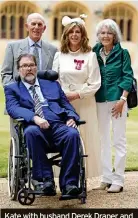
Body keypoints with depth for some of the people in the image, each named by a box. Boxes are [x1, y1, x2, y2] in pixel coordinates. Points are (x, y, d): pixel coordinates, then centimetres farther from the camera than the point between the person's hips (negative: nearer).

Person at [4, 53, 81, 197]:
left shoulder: (52, 85, 29)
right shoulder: (12, 88, 19)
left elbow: (66, 105, 24)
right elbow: (13, 108, 0)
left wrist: (71, 117, -1)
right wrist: (34, 117, -19)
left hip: (58, 126, 2)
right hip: (35, 127, -2)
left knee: (73, 134, -32)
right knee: (31, 132, -38)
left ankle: (69, 184, -28)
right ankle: (46, 179, -30)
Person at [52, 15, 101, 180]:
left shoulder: (90, 56, 0)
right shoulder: (59, 55, 9)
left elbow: (95, 84, -4)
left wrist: (76, 95, -12)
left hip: (84, 103, -2)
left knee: (85, 138, 0)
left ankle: (84, 177, 6)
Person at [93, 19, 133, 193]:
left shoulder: (122, 53, -1)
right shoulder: (94, 53, 7)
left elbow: (128, 77, -3)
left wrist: (122, 99, -12)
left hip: (117, 100, -4)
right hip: (99, 100, 4)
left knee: (119, 140, 0)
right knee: (103, 140, 8)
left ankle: (118, 180, 4)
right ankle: (107, 178, 17)